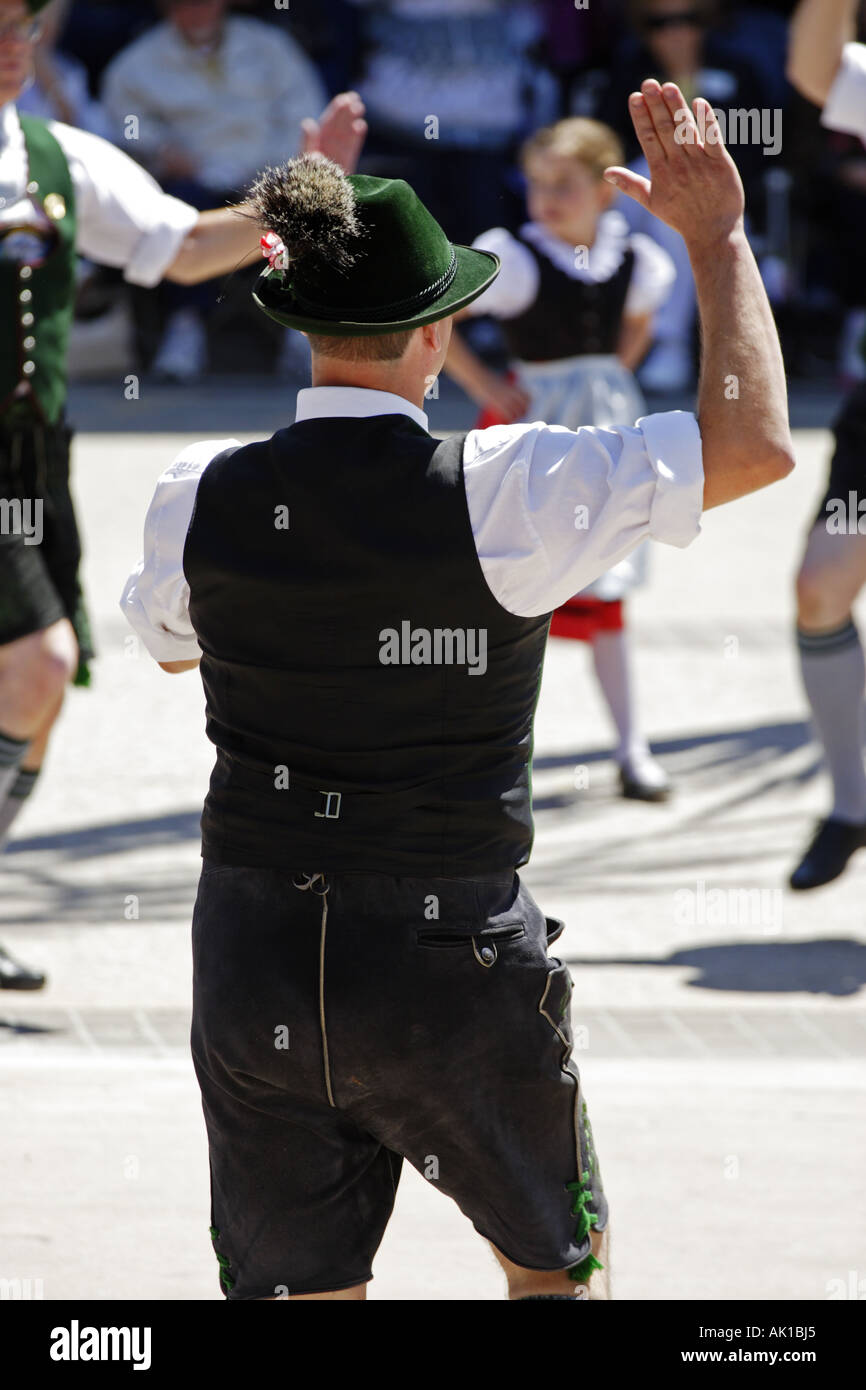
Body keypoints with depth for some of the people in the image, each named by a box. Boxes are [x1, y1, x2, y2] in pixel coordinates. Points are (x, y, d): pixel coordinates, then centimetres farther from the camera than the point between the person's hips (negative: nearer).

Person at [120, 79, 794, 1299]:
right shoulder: (504, 488, -15)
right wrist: (718, 236, -2)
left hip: (254, 961, 3)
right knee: (563, 1267, 20)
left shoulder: (201, 498, -4)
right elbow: (755, 443, -12)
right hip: (453, 970, -3)